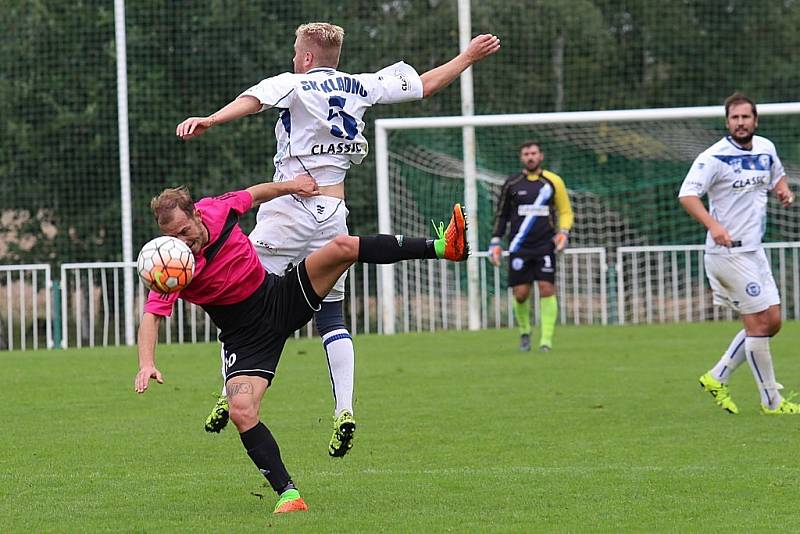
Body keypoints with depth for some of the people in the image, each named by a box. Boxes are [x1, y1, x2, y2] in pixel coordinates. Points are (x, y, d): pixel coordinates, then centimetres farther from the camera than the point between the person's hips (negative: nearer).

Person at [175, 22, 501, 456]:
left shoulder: (295, 85, -3)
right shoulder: (361, 87, 11)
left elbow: (253, 100, -24)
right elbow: (425, 84, 21)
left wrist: (208, 122, -40)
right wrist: (469, 57, 34)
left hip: (290, 209, -5)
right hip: (334, 213, 5)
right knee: (331, 317, 9)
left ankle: (229, 397, -7)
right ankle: (344, 410, -5)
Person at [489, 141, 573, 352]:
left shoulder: (553, 181, 4)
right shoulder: (512, 183, 6)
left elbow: (565, 211, 13)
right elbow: (501, 214, 13)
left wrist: (563, 232, -4)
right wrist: (496, 242, 6)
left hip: (545, 245, -1)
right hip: (519, 247, 1)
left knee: (547, 289, -12)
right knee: (520, 293, -3)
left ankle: (546, 340, -9)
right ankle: (524, 332, 23)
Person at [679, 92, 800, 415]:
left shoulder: (766, 149, 8)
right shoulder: (714, 157, -14)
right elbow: (687, 195, -22)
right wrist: (713, 225, -36)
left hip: (754, 249, 8)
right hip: (728, 251, -8)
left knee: (772, 322, 8)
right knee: (759, 323, -7)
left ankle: (717, 378, 18)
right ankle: (771, 401, 3)